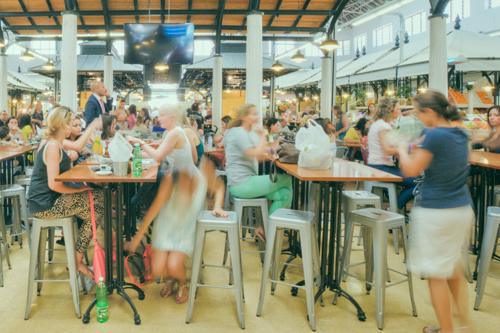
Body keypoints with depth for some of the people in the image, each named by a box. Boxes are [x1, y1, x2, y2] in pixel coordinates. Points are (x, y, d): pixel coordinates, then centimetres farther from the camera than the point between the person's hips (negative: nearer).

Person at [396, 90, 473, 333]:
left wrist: (402, 148, 3)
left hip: (436, 213, -8)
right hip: (463, 210, 8)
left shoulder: (434, 135, -18)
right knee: (455, 271, 21)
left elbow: (411, 170, -14)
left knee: (436, 275, 5)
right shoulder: (460, 134, 7)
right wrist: (418, 150, 16)